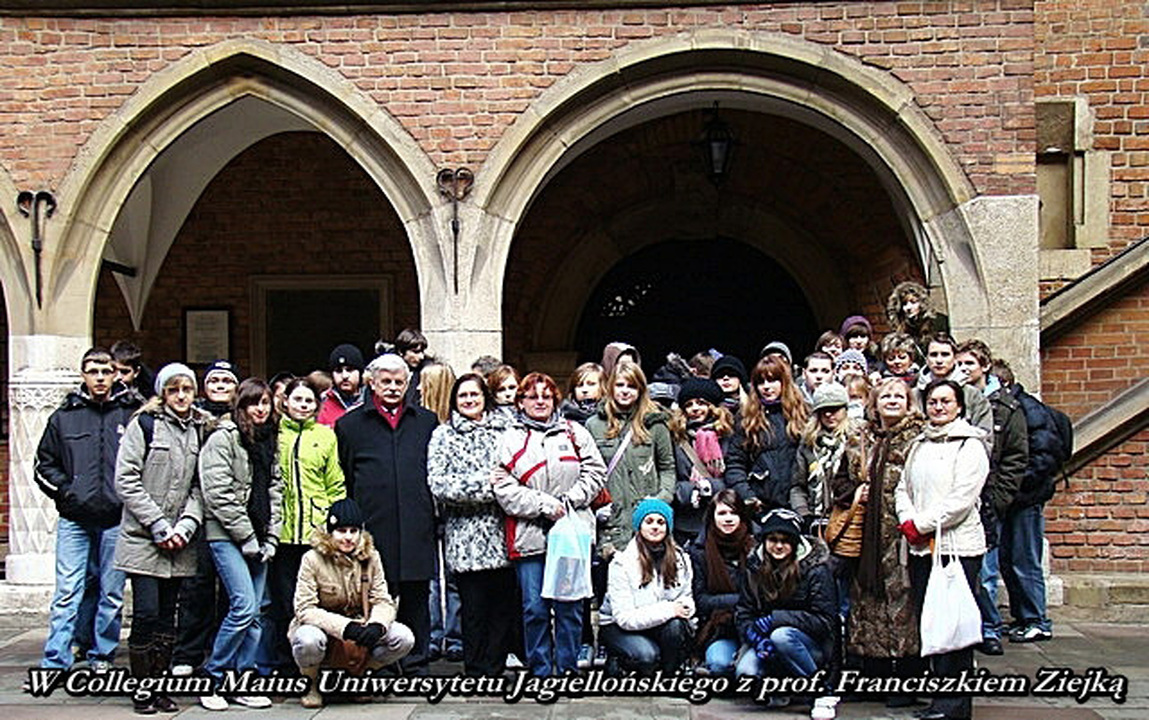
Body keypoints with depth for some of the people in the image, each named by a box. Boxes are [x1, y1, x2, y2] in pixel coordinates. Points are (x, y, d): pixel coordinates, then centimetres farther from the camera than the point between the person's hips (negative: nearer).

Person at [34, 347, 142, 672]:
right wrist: (65, 491, -1)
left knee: (112, 593, 7)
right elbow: (44, 465, 13)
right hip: (74, 519, 0)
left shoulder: (132, 413, 3)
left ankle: (102, 656, 20)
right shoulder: (64, 416, 7)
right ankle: (54, 663, 2)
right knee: (67, 592, -2)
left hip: (116, 519, 0)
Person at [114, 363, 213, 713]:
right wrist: (158, 526, -11)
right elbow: (126, 481, -7)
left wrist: (185, 526, -6)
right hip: (143, 539, -4)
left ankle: (160, 686, 15)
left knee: (167, 615, 7)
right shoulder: (144, 424, -2)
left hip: (179, 542, 4)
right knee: (147, 613, -7)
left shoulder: (200, 429, 10)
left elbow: (200, 486, 9)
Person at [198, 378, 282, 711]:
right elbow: (219, 494, -12)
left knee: (254, 613, 5)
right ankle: (212, 677, 0)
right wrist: (247, 538, -12)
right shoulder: (223, 439, -5)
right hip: (227, 535, -7)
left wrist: (270, 539, 6)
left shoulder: (269, 441, 16)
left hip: (257, 539, 7)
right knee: (244, 606, -15)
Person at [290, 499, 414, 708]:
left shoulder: (370, 557, -1)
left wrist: (377, 625, -28)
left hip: (359, 627, 4)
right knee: (309, 640, -39)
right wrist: (345, 627, -32)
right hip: (322, 627, -4)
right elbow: (305, 609, -20)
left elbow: (383, 601, -4)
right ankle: (310, 683, -3)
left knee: (404, 638, -19)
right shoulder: (313, 560, -14)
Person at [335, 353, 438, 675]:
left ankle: (417, 667, 17)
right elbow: (342, 480, 9)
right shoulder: (350, 424, 9)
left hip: (416, 533, 2)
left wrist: (433, 517, 10)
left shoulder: (427, 422, 13)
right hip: (373, 529, -1)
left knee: (416, 599, 7)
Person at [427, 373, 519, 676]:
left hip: (501, 534, 2)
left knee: (504, 604, 2)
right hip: (466, 535, -2)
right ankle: (476, 672, 11)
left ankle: (494, 669, 13)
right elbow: (438, 483, -4)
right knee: (474, 608, 0)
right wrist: (486, 484, -10)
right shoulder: (443, 435, 7)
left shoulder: (504, 429, 13)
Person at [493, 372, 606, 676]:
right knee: (534, 608, 2)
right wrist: (545, 506, -11)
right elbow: (504, 488, -3)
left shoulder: (574, 432, 12)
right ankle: (540, 671, 14)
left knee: (569, 606, 4)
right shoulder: (511, 439, 7)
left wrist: (568, 502, -6)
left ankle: (567, 670, 15)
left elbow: (595, 472, 7)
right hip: (529, 534, -1)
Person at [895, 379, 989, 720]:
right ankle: (940, 691, 17)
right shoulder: (919, 446, 17)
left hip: (958, 544, -6)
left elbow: (961, 500, -12)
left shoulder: (970, 445, -4)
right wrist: (907, 522, -2)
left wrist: (921, 524, -11)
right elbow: (903, 488, 17)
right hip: (921, 548, 7)